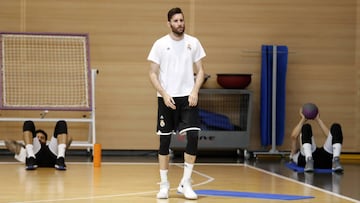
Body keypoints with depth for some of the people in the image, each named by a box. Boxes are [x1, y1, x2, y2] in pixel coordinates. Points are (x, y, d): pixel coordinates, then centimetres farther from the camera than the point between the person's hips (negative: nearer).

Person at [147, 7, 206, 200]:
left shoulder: (193, 43, 4)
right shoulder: (160, 44, 0)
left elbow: (200, 70, 7)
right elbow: (153, 73, 0)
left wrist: (195, 92, -8)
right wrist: (164, 94, -12)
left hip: (187, 97, 1)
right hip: (166, 98, -1)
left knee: (193, 136, -11)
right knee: (164, 141, 3)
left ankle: (185, 183, -1)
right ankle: (164, 184, 13)